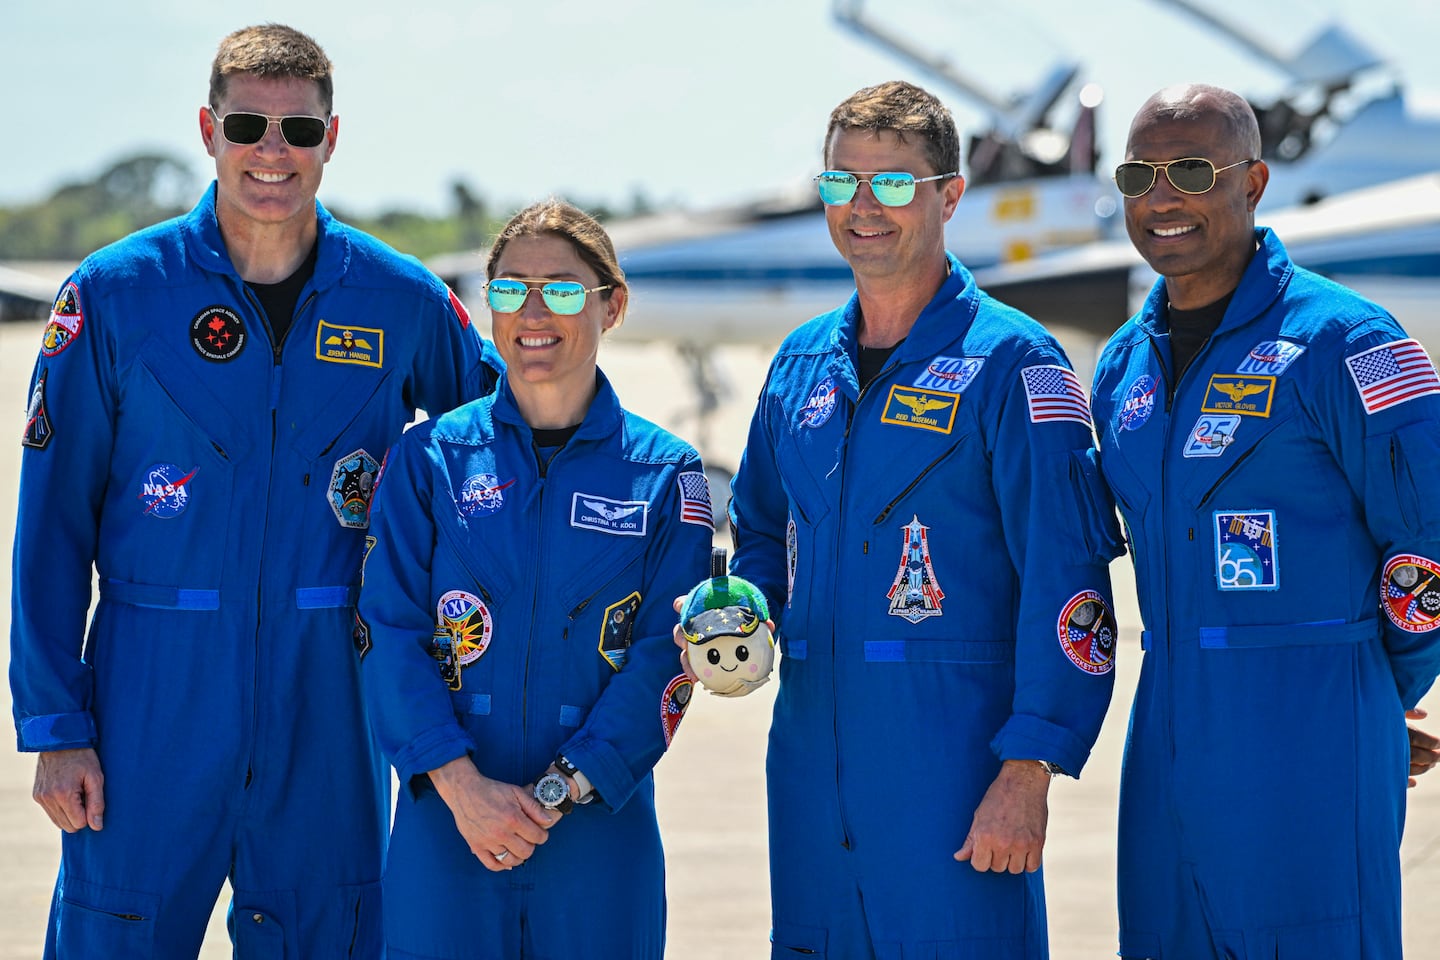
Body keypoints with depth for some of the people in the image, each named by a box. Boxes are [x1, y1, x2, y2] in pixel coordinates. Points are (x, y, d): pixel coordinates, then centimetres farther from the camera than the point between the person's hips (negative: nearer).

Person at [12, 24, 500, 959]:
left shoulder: (401, 300, 3)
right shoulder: (115, 294, -1)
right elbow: (52, 522, 0)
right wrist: (55, 726, -5)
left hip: (331, 704, 2)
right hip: (154, 697, -1)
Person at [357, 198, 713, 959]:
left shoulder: (666, 475, 3)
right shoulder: (430, 458, 4)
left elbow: (663, 661, -2)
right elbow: (391, 633, -2)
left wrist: (559, 793, -12)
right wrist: (463, 785, -13)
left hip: (599, 830, 0)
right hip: (446, 826, 0)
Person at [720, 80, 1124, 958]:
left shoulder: (1011, 362, -6)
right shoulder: (802, 364, 14)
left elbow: (1066, 581, -11)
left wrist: (1029, 770, -17)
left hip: (956, 754, -6)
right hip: (813, 755, 6)